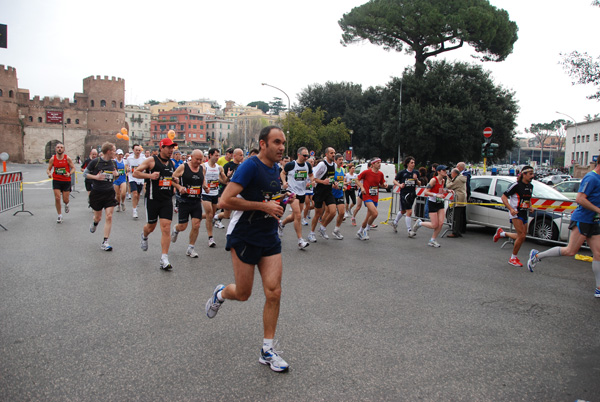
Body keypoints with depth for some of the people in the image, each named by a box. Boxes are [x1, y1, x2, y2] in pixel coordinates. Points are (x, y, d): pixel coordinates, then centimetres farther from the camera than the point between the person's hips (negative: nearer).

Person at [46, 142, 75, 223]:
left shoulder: (67, 158, -4)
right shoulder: (52, 159, -1)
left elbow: (73, 167, 0)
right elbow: (48, 169, 6)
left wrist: (69, 173, -19)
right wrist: (49, 173, -16)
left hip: (66, 181, -1)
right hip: (56, 180, 1)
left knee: (65, 199, 2)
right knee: (57, 198, -7)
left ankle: (66, 205, 42)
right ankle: (59, 215, 9)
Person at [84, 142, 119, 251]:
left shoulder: (114, 163, 4)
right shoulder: (95, 162, -8)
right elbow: (85, 173, -1)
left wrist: (117, 174, -2)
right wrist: (95, 177, -17)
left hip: (109, 193, 2)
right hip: (97, 193, -2)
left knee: (109, 217, -8)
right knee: (98, 217, 10)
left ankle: (105, 242, -2)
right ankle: (94, 222, 50)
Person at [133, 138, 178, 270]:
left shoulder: (172, 163, 11)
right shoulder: (151, 160, -6)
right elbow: (135, 173, -6)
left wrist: (174, 180, 7)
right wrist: (150, 176, -20)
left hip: (167, 200, 3)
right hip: (153, 199, -3)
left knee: (166, 228, -7)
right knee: (151, 226, 12)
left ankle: (164, 259, -5)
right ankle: (144, 236, 51)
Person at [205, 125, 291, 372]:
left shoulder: (275, 169, 10)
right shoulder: (250, 166, -16)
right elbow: (225, 201, -24)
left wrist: (279, 204, 8)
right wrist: (263, 206, -21)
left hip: (269, 239, 7)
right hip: (244, 238, -6)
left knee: (274, 292, -1)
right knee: (243, 294, 6)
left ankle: (267, 351, 12)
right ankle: (220, 294, 43)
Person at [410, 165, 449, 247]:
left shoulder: (443, 180, 6)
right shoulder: (434, 180, -16)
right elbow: (426, 192, -20)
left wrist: (447, 191, 5)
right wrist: (436, 195, -28)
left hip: (440, 203, 7)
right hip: (432, 203, -7)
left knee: (441, 223, -3)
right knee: (434, 225, -6)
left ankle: (432, 240, 12)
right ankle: (419, 223, 20)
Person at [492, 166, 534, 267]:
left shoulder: (530, 186, 10)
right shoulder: (516, 185, -13)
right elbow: (504, 197, -12)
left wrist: (530, 207, 7)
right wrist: (511, 209, -23)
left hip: (524, 213, 8)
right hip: (516, 213, -8)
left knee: (522, 237, 8)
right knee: (522, 236, -14)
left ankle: (502, 233, 32)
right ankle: (513, 258, 2)